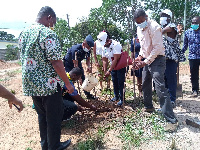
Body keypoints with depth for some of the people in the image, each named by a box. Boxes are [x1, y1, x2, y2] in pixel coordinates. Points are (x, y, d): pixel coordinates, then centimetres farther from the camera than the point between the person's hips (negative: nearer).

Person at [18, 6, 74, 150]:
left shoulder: (24, 33, 7)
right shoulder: (48, 34, -18)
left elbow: (25, 58, 14)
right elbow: (56, 63, -22)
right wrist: (68, 83, -13)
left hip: (30, 85, 8)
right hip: (48, 84, -8)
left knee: (42, 116, 21)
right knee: (54, 117, 10)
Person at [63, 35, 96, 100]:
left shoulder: (88, 50, -16)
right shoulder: (76, 49, -36)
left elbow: (88, 60, -3)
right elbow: (75, 65, -36)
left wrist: (88, 66, -27)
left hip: (78, 62, 6)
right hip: (69, 63, -6)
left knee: (83, 78, 3)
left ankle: (88, 94, 12)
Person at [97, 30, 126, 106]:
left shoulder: (116, 45, -27)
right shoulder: (104, 47, -2)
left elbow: (115, 59, -29)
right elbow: (105, 60, 2)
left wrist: (109, 71, -28)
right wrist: (105, 71, -6)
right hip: (113, 66, 7)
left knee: (120, 82, -6)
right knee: (114, 81, 13)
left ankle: (121, 99, 4)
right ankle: (116, 96, 29)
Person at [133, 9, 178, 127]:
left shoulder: (154, 27, -17)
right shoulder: (139, 29, 11)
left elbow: (157, 48, -21)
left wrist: (145, 62, -20)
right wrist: (140, 57, 4)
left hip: (157, 60, -9)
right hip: (147, 60, 9)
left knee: (160, 89, -16)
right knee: (145, 85, 18)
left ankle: (172, 120, -13)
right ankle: (149, 107, 41)